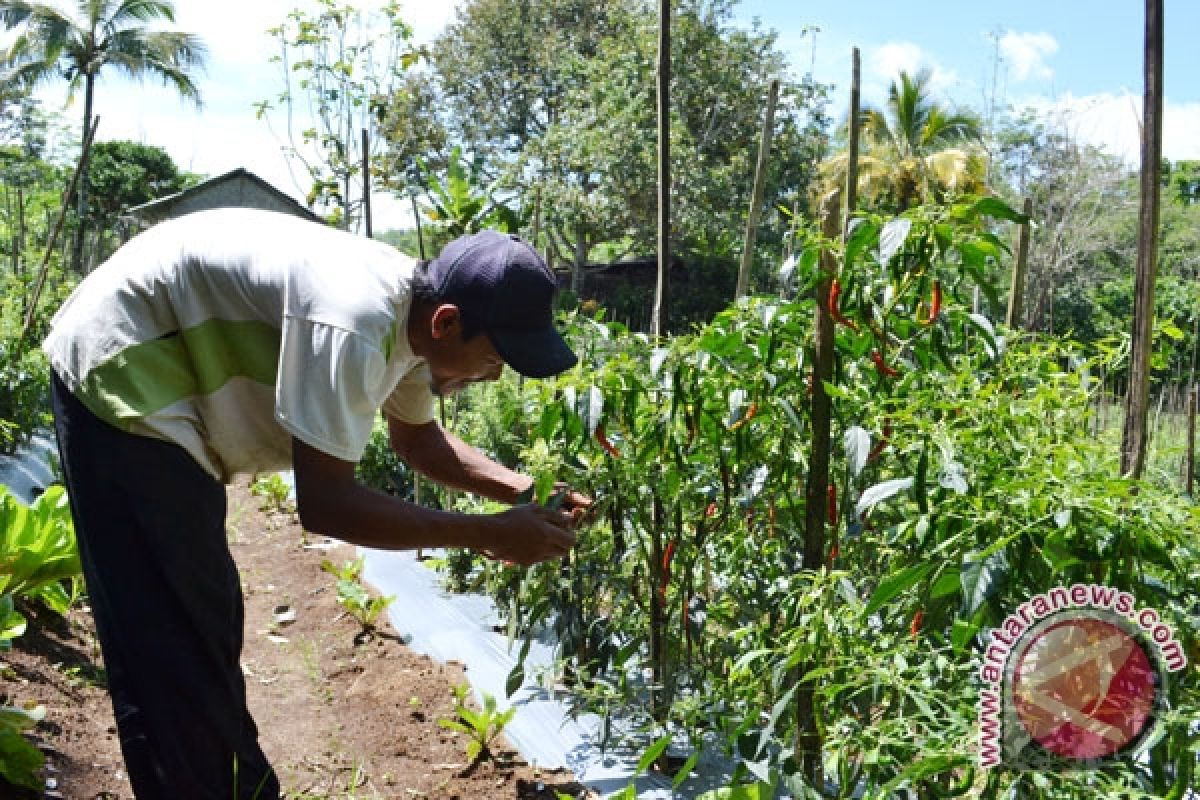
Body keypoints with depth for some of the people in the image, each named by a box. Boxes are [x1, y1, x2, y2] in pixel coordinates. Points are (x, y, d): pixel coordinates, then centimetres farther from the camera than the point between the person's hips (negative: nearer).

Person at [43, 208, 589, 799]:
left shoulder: (412, 312, -6)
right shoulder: (353, 325, -35)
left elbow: (417, 437, 9)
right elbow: (324, 504, -33)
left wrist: (522, 490, -5)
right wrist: (491, 534, -29)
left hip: (171, 382, 9)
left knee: (205, 622, 18)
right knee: (172, 646, -5)